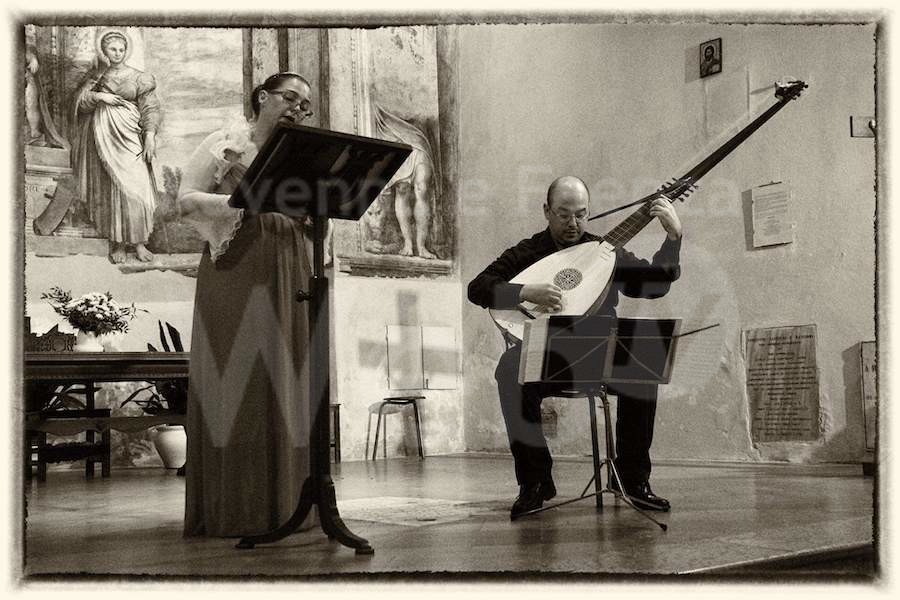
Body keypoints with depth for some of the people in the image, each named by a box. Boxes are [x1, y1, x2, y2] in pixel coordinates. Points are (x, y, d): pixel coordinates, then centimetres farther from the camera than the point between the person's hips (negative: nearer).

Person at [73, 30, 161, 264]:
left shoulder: (138, 77, 4)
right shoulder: (96, 77, 13)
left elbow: (149, 109, -1)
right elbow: (80, 101, 4)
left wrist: (150, 137, -12)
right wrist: (99, 96, -13)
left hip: (129, 138, -2)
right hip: (103, 139, 2)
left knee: (134, 188, -10)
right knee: (109, 189, 0)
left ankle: (138, 242, -3)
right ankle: (117, 243, 6)